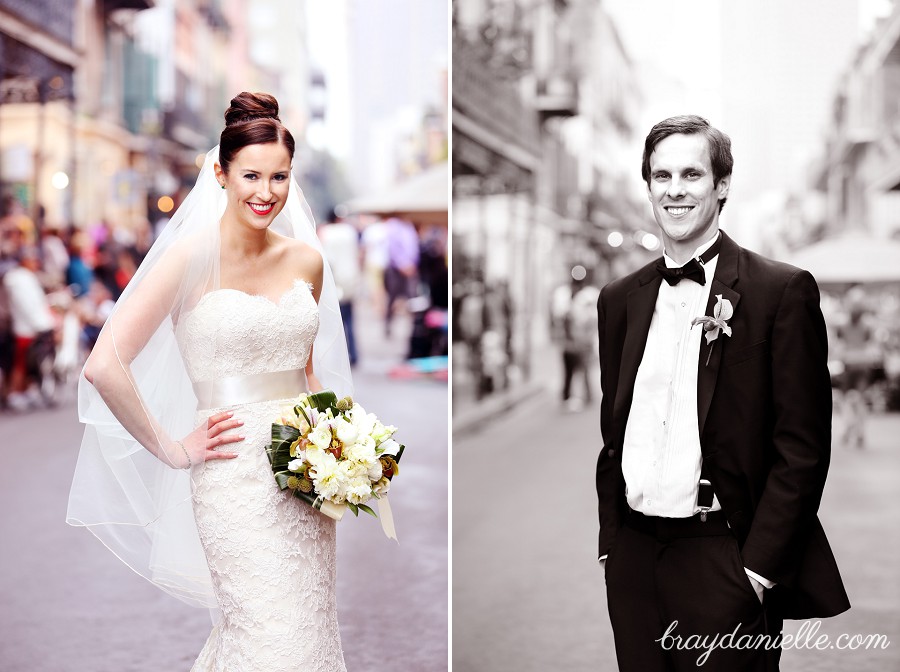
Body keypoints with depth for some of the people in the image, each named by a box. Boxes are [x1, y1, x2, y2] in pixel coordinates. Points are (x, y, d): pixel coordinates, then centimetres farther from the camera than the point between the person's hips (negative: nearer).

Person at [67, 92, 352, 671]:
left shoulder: (307, 260, 7)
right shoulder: (194, 256, -10)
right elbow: (104, 367, -16)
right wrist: (172, 450, -10)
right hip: (234, 478, -5)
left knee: (309, 625, 13)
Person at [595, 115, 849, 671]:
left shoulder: (782, 290, -5)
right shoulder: (620, 299, 10)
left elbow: (803, 448, -8)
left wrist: (760, 567, -13)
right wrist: (610, 544, 9)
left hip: (725, 565, -4)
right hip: (634, 561, 5)